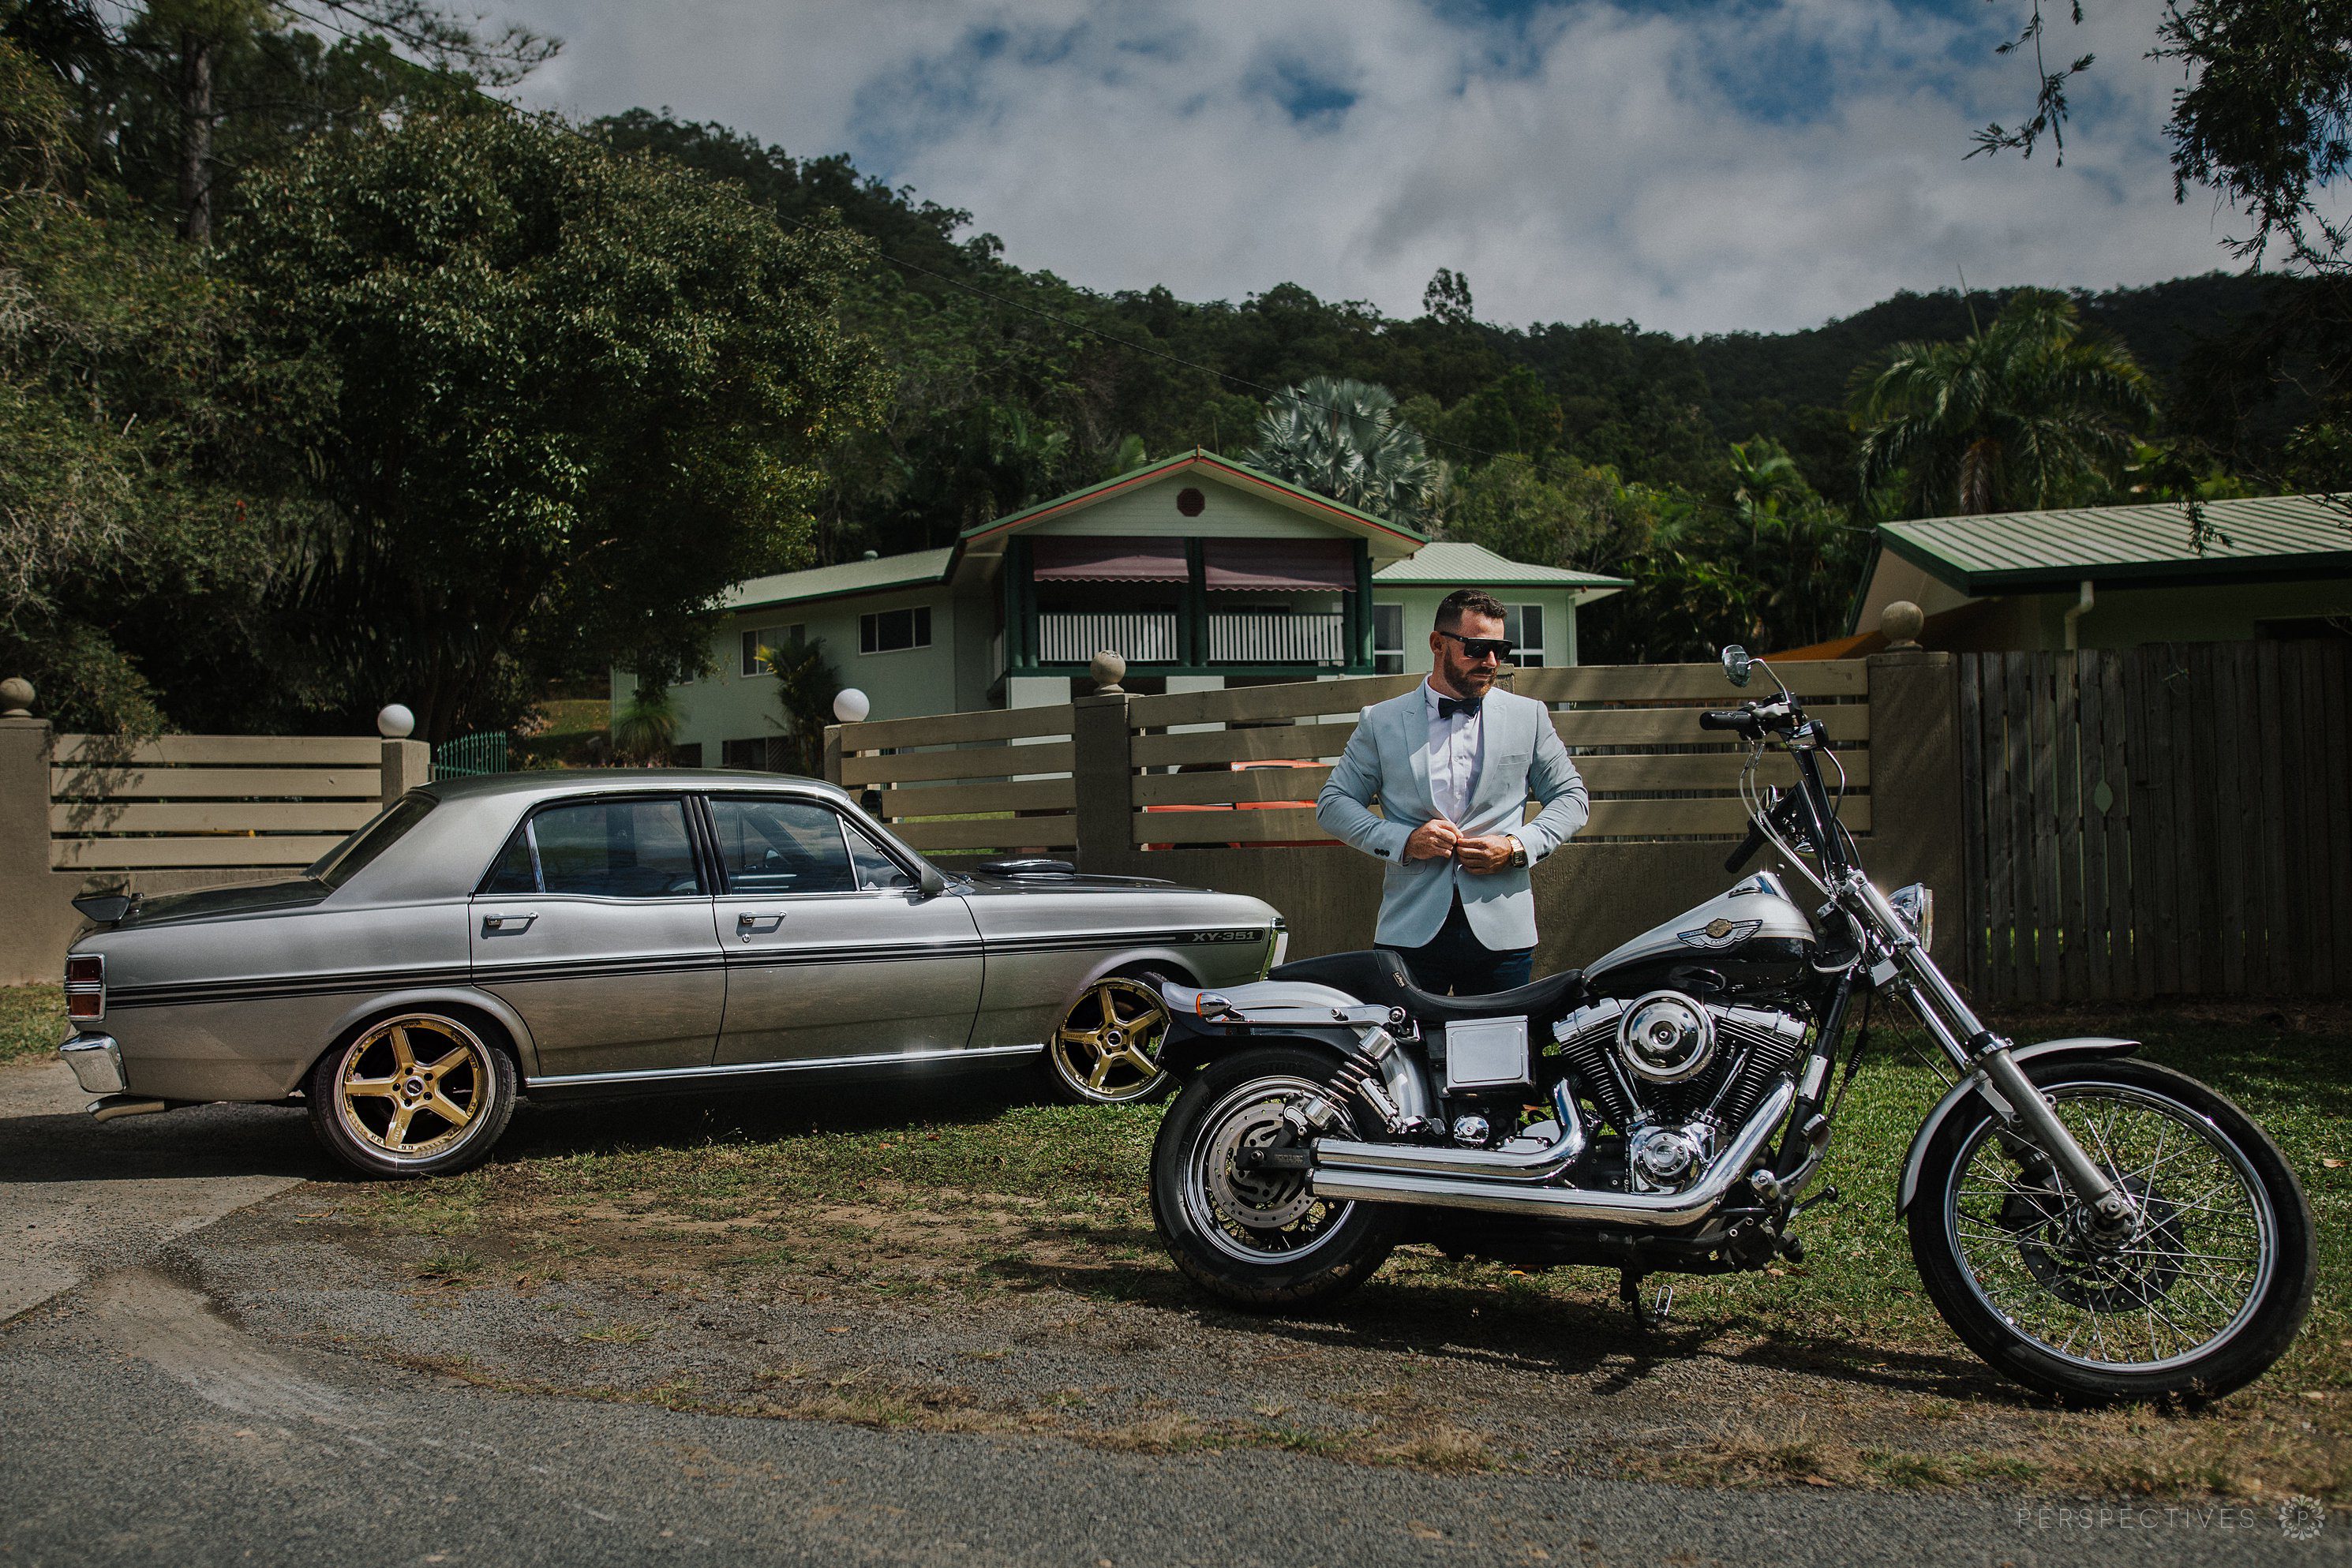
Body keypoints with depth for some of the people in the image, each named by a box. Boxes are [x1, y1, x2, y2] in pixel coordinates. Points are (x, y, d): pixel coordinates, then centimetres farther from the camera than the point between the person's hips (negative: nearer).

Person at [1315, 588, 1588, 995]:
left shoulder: (1529, 716, 11)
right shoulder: (1381, 721, 8)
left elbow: (1571, 797, 14)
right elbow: (1332, 804, 8)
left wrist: (1518, 846, -4)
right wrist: (1403, 840, -8)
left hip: (1501, 931, 1)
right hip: (1411, 930, -1)